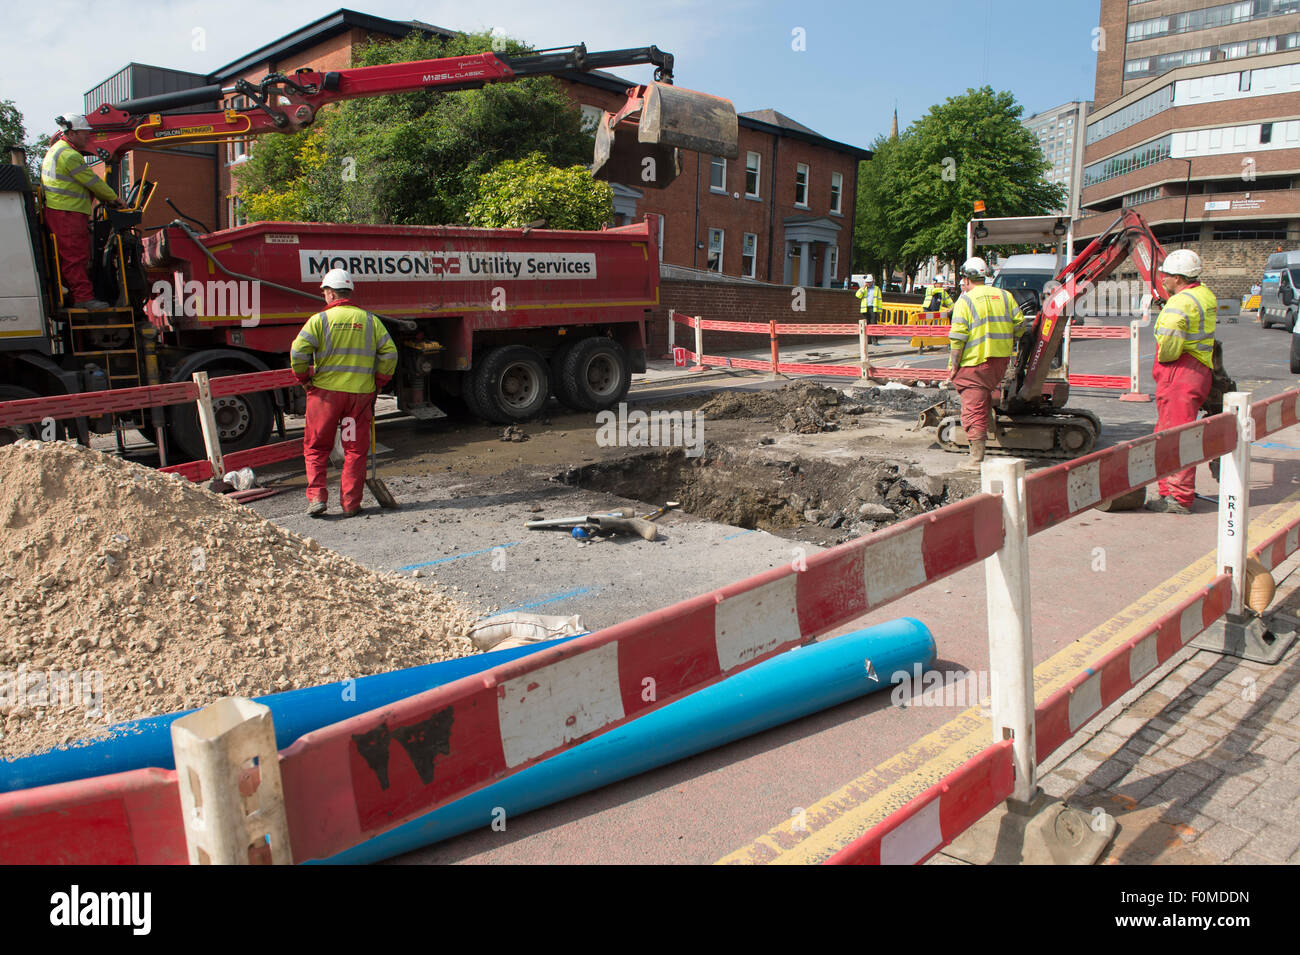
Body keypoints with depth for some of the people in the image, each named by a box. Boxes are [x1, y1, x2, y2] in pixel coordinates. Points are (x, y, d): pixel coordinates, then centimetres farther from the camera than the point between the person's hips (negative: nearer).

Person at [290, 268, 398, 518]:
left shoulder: (319, 319, -2)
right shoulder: (370, 320, 5)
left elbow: (298, 352, -11)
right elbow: (389, 353, 0)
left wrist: (305, 379, 3)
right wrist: (377, 383, 9)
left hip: (325, 392, -2)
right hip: (361, 393, 2)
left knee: (316, 448, 12)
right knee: (355, 450, 9)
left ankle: (316, 497, 4)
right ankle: (351, 504, 9)